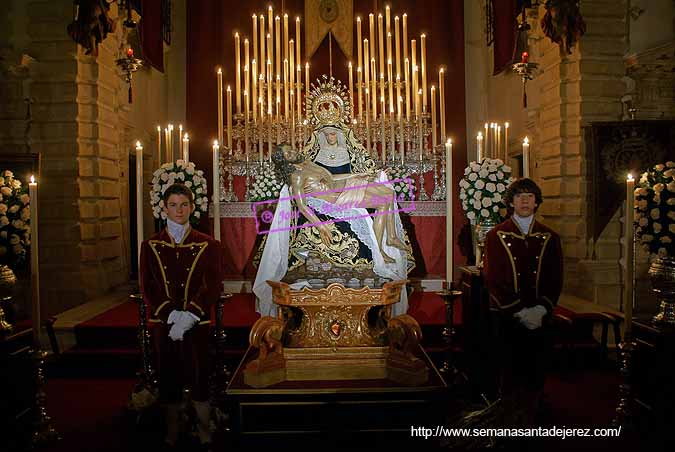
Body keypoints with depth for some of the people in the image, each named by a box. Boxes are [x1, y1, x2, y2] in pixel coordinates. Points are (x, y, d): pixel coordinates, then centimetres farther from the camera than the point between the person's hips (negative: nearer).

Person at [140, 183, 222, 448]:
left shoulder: (207, 245, 0)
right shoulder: (150, 245, 4)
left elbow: (214, 287, -5)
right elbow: (147, 288, -1)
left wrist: (189, 316, -17)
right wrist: (171, 314, -14)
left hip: (197, 323, -1)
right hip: (162, 323, 1)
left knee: (199, 376, 3)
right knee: (168, 377, 9)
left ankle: (204, 432, 20)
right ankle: (171, 433, 26)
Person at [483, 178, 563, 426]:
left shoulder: (550, 237, 9)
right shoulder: (496, 236, 2)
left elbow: (556, 280, 6)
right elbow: (493, 280, -4)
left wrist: (541, 310, -9)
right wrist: (520, 311, -11)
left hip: (540, 319, 2)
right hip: (507, 318, -2)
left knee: (536, 374, 5)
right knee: (510, 372, 1)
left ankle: (530, 424, 21)